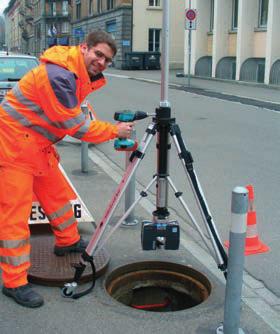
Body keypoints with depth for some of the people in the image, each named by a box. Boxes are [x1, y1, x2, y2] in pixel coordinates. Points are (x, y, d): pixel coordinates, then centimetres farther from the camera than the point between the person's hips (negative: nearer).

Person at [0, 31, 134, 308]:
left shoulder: (81, 75, 7)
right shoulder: (58, 74, -25)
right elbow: (75, 126, -22)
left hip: (37, 144, 10)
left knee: (56, 192, 20)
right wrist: (114, 131, -13)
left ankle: (68, 241, 41)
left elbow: (78, 115, 13)